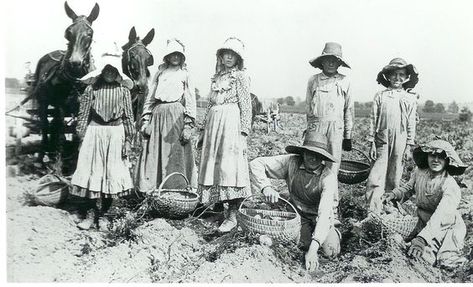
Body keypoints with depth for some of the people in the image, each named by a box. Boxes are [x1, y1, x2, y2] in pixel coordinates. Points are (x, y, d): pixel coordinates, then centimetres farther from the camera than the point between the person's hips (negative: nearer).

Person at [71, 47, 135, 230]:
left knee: (112, 172, 4)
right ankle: (90, 214, 9)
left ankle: (102, 213, 18)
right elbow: (83, 114, 2)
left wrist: (128, 140, -1)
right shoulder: (92, 88, 0)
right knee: (92, 172, 1)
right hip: (94, 132, -1)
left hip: (116, 134, 1)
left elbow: (128, 116, 3)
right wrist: (82, 138, -2)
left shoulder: (123, 89, 2)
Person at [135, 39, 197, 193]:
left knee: (175, 156, -5)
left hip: (177, 116, -2)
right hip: (158, 115, 3)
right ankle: (151, 191, 8)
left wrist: (188, 126, -8)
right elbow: (149, 98, 15)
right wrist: (145, 120, 4)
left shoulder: (185, 74, 11)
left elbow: (190, 102, 3)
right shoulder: (160, 73, 18)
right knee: (154, 154, 1)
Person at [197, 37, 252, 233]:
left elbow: (246, 106, -5)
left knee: (230, 164, -11)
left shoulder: (240, 76, 2)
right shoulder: (216, 77, 20)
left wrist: (244, 132, -13)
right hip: (213, 123, 7)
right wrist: (203, 129, 19)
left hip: (231, 122, -7)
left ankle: (233, 216, -8)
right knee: (213, 164, 5)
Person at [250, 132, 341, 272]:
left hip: (319, 217, -1)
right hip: (297, 213, 1)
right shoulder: (292, 162, -21)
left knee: (331, 251, -20)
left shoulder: (329, 177, -27)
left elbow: (325, 213, -37)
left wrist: (313, 248, -47)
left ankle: (334, 234, 16)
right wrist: (266, 187, -36)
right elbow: (256, 164, -18)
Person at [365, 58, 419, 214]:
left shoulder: (410, 98, 6)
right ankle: (373, 211, -4)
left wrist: (409, 146, 4)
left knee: (394, 179, 9)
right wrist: (372, 143, 1)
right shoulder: (380, 96, 4)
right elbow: (373, 120, 4)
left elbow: (411, 124, 7)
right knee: (375, 178, -7)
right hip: (382, 141, -1)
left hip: (400, 143, 1)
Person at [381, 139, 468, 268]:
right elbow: (409, 188, 9)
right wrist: (394, 194, -12)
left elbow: (440, 217, -36)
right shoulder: (419, 173, -12)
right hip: (425, 224, 4)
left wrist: (422, 238, -44)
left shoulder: (451, 186, -27)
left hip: (446, 228, -4)